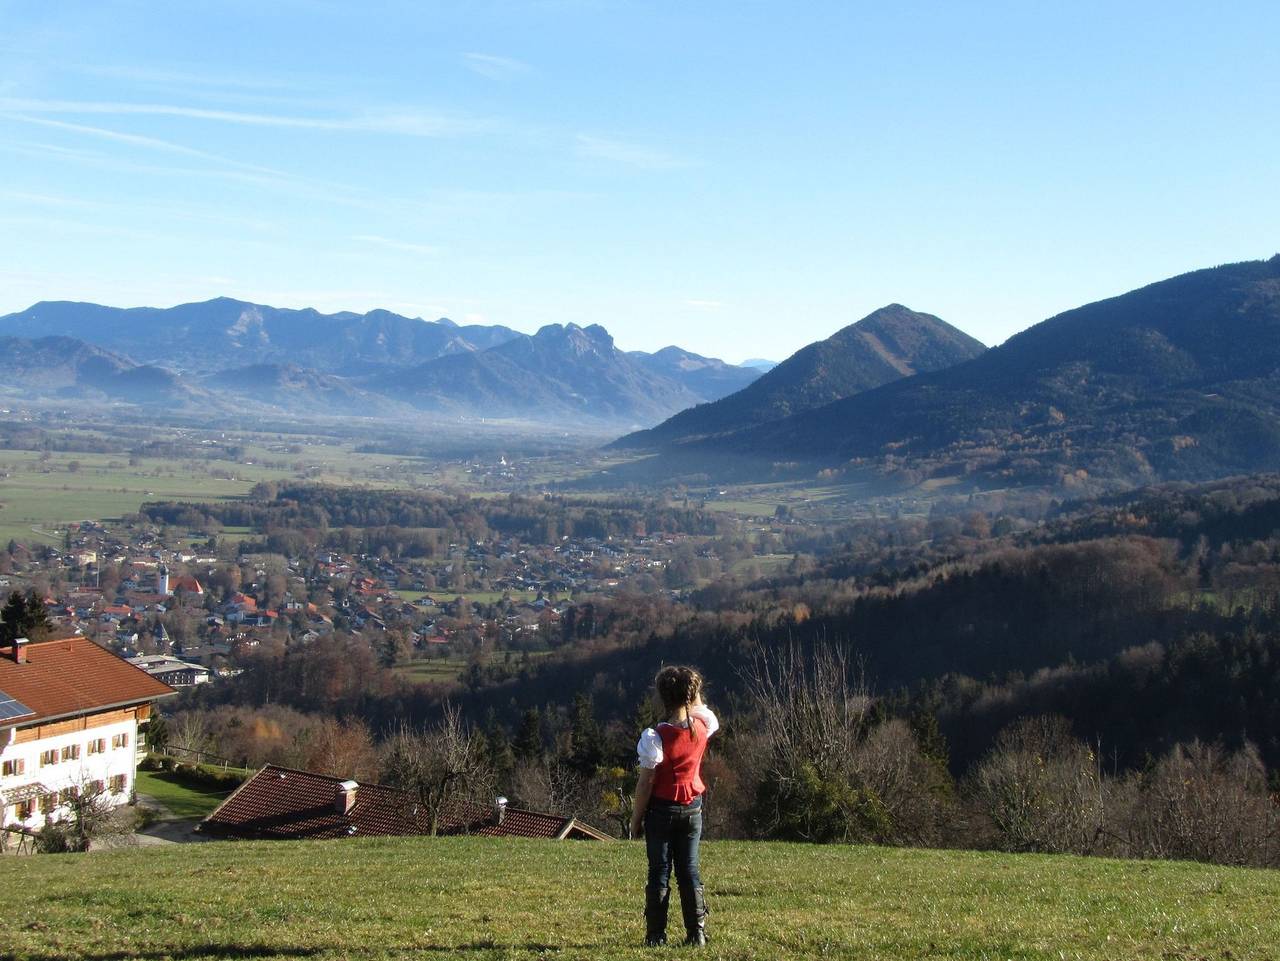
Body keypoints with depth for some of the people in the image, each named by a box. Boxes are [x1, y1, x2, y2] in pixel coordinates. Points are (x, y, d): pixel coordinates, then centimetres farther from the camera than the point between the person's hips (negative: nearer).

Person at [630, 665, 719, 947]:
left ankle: (656, 935, 6)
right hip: (693, 808, 4)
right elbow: (708, 715, 23)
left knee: (659, 872, 4)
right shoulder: (703, 727, -6)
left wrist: (636, 818, -4)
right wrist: (695, 699, 9)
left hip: (662, 809, -4)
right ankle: (697, 932, 9)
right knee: (689, 870, 10)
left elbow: (646, 783, -14)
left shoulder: (655, 737, -18)